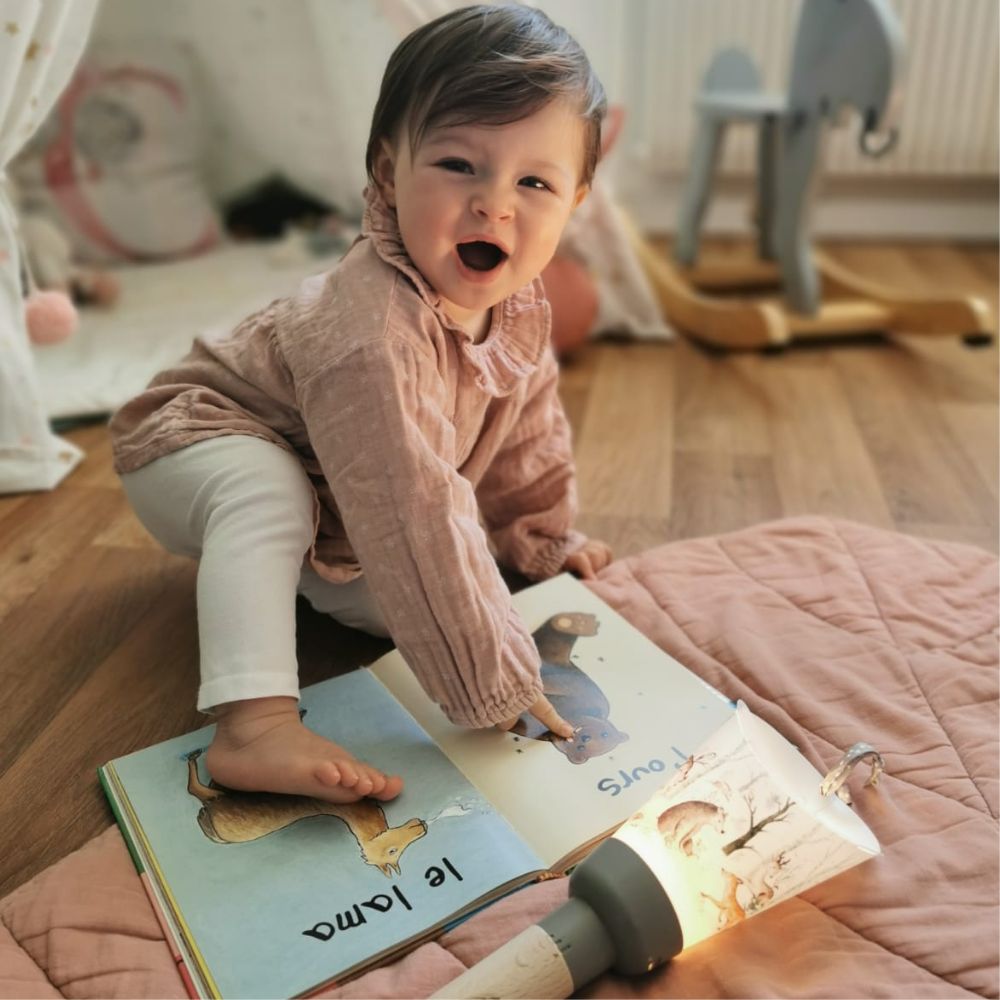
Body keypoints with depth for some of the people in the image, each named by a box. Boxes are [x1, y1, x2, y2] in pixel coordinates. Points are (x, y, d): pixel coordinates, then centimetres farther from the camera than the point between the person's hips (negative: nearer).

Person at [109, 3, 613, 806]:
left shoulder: (521, 308, -15)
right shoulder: (372, 334, -43)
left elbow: (529, 427, 4)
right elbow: (416, 517, -46)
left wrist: (544, 537, 13)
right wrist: (492, 682, -41)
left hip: (332, 501, 8)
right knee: (267, 493, -38)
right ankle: (254, 724, -39)